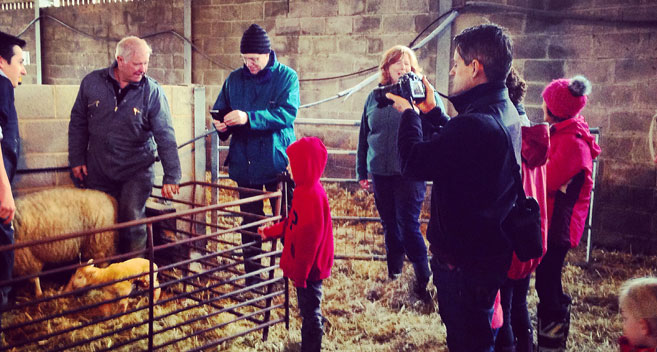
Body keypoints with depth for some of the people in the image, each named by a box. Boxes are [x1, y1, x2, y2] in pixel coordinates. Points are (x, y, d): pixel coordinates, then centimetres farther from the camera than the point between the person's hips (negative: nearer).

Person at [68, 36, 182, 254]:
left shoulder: (152, 91, -10)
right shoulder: (92, 82, -2)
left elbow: (165, 137, -11)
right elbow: (78, 123, 9)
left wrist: (171, 177, -15)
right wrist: (77, 159, 6)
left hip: (137, 170, -3)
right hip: (98, 169, 3)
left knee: (132, 219, -11)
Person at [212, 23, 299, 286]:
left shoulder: (286, 77, -5)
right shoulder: (235, 79, 6)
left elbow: (287, 113, -19)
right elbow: (220, 110, 10)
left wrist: (248, 118, -29)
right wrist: (222, 124, -15)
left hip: (277, 162, -3)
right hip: (245, 163, 3)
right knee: (250, 222, 12)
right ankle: (252, 275, 25)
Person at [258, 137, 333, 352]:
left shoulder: (313, 195, -24)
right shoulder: (305, 190, 7)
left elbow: (310, 237, -25)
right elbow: (293, 223, 20)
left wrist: (300, 272, -22)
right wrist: (270, 232, 25)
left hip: (309, 268, -10)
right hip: (305, 267, 10)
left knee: (310, 312, 4)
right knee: (309, 310, 21)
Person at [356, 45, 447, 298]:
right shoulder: (375, 96, 10)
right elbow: (364, 136, 14)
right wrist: (361, 171, 14)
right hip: (380, 173, 4)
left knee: (408, 226, -5)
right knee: (389, 226, 14)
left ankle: (424, 279, 10)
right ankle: (393, 274, 31)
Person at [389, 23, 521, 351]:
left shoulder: (475, 124, -30)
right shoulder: (506, 113, 4)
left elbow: (412, 161, -23)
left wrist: (408, 113, -6)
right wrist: (431, 112, 15)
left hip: (463, 261, -10)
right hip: (489, 249, 10)